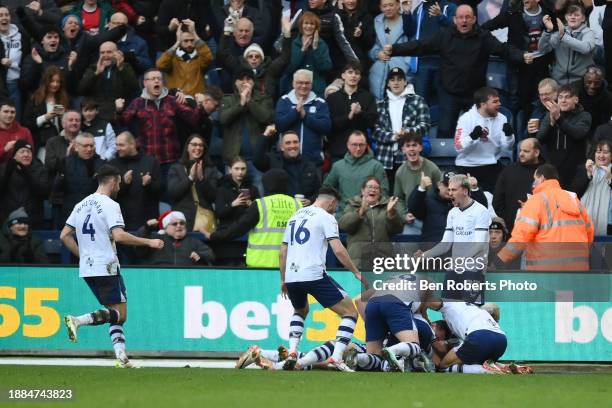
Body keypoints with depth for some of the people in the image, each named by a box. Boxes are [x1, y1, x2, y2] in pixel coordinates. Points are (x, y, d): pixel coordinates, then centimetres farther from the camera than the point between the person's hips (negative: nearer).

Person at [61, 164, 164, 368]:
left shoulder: (81, 205, 13)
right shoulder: (109, 205, -10)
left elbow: (64, 235, 14)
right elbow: (119, 235, -23)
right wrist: (149, 242, -16)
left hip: (86, 268, 8)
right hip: (106, 267, -8)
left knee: (116, 314, 12)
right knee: (119, 313, -5)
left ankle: (121, 357, 2)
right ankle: (77, 320, -22)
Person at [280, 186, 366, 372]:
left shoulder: (295, 216, 21)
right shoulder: (326, 217, 1)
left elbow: (283, 251, 23)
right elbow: (338, 250, -10)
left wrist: (284, 281, 32)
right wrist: (357, 273, -4)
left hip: (292, 277, 7)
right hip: (314, 275, -7)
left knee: (300, 311, 36)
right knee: (350, 313, 1)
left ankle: (292, 352, 16)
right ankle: (336, 358, -14)